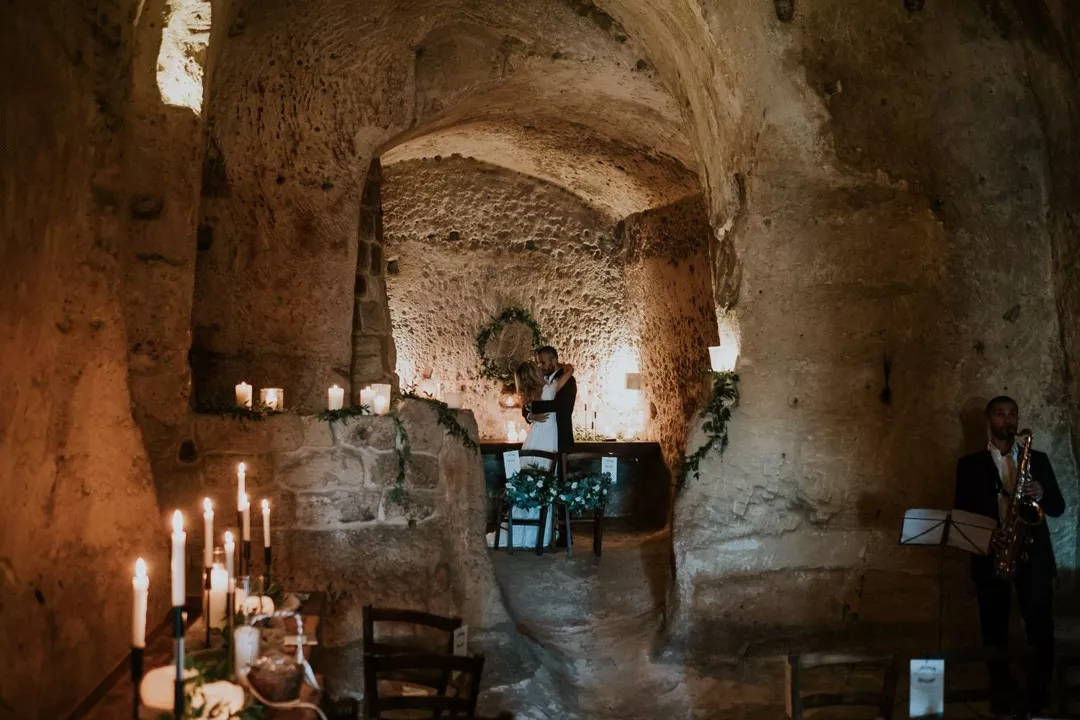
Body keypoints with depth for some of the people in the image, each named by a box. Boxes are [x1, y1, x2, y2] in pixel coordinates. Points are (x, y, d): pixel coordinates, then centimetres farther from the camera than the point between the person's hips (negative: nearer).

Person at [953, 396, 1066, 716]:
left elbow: (1058, 507, 9)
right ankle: (1002, 694, 19)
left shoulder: (1038, 459, 12)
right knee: (995, 632, 5)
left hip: (1033, 556, 1)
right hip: (991, 556, -1)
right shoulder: (970, 464, 7)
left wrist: (1041, 494, -13)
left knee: (1042, 632, -1)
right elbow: (961, 513, 3)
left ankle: (1038, 698, 16)